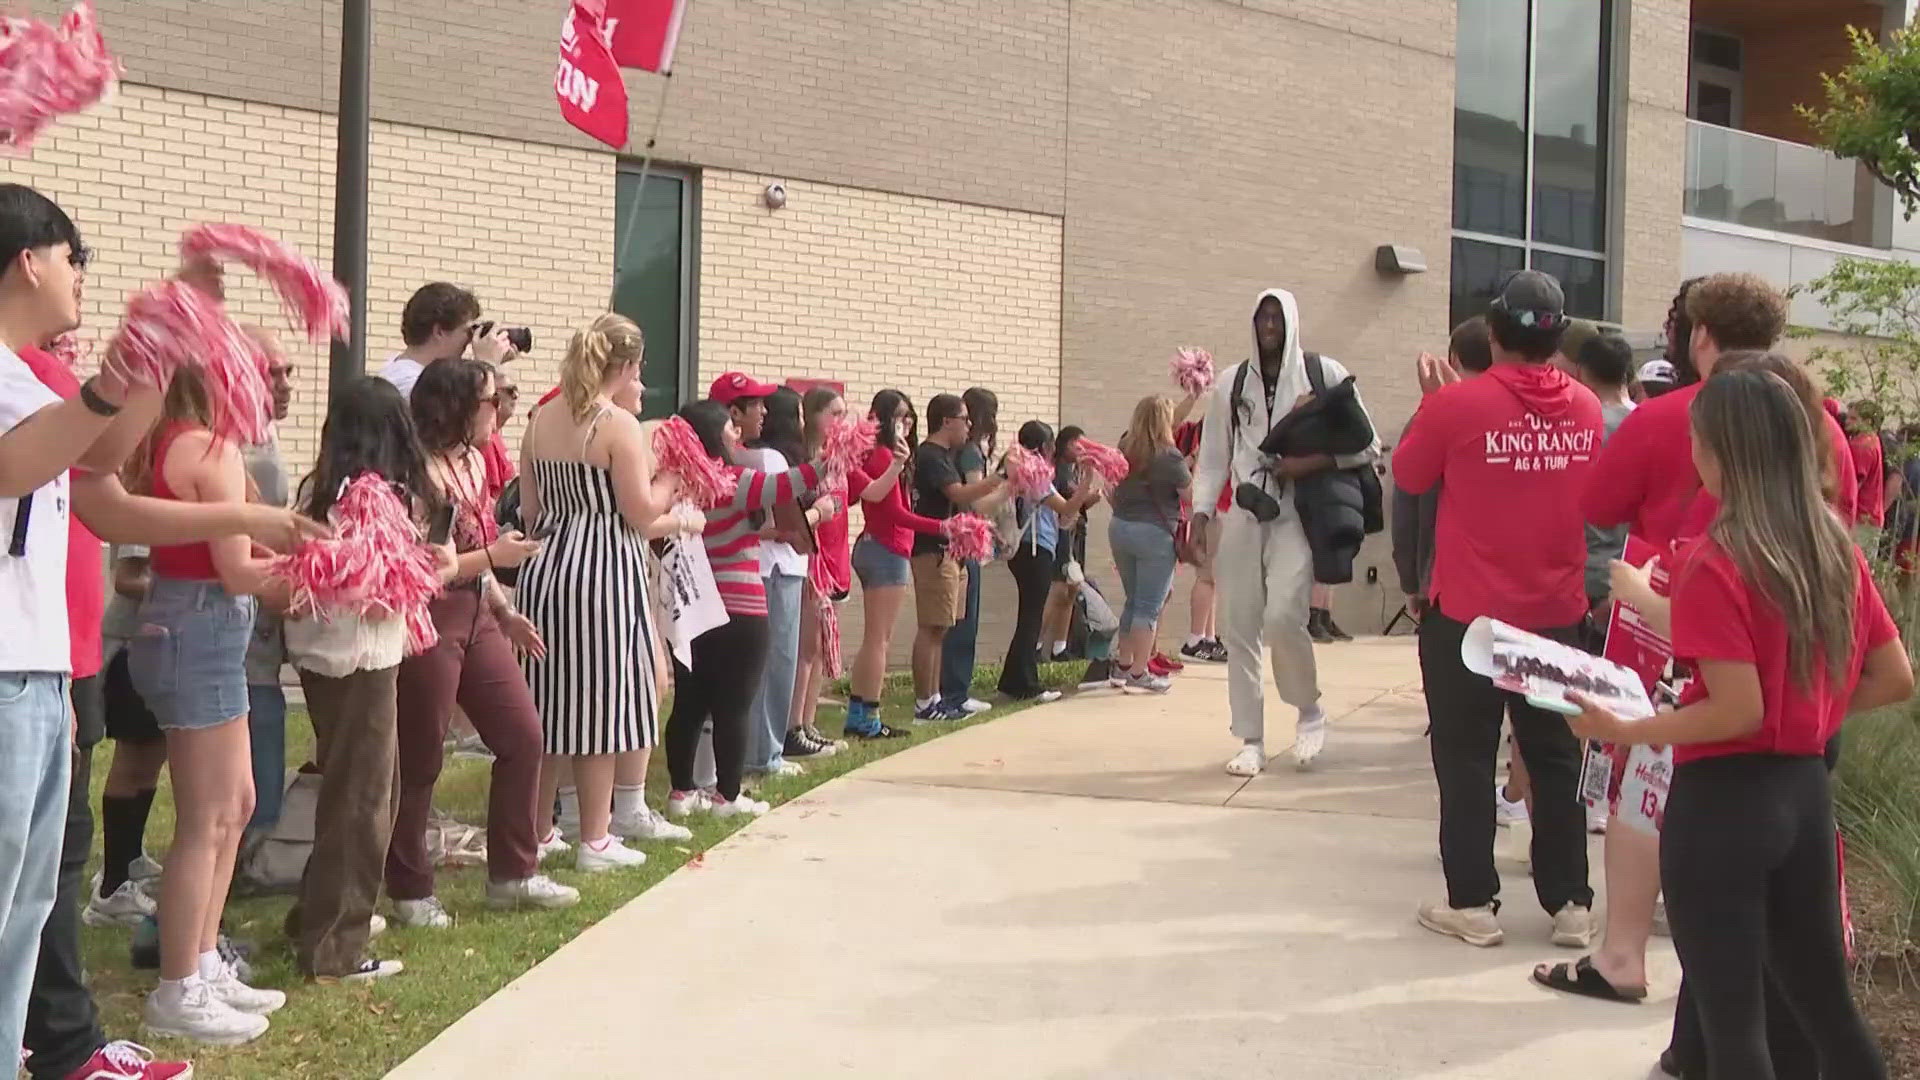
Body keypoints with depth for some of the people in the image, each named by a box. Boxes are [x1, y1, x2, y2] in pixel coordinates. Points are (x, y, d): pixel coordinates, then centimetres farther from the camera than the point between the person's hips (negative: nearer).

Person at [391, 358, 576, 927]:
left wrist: (507, 613, 17)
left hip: (476, 616, 9)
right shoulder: (421, 471, -17)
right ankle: (411, 892, 16)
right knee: (418, 762, 2)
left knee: (523, 735, 9)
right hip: (429, 622, -9)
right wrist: (495, 555, -16)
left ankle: (512, 874, 21)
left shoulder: (473, 462, 11)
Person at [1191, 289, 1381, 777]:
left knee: (1282, 616, -20)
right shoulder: (1230, 382, 10)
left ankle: (1310, 709, 6)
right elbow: (1213, 459, 11)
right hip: (1243, 516, 3)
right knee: (1240, 629, 1)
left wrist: (1314, 463, -13)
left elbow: (1367, 446, 2)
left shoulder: (1324, 373, 2)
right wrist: (1198, 518, 0)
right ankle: (1251, 741, 12)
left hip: (1296, 515, -3)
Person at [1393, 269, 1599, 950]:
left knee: (1466, 760, 7)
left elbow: (1407, 475, -1)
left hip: (1467, 617, -4)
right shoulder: (1585, 408, -1)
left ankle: (1473, 903, 12)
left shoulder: (1458, 404, -15)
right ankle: (1571, 904, 18)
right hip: (1558, 614, 4)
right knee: (1555, 759, 13)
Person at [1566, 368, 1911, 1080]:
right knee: (1828, 1005, 19)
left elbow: (1737, 712, -21)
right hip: (1807, 790, 7)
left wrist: (1621, 732, -13)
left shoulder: (1713, 565, -16)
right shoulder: (1838, 551, 4)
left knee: (1733, 1019, 2)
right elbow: (1894, 682, 8)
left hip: (1723, 800, -7)